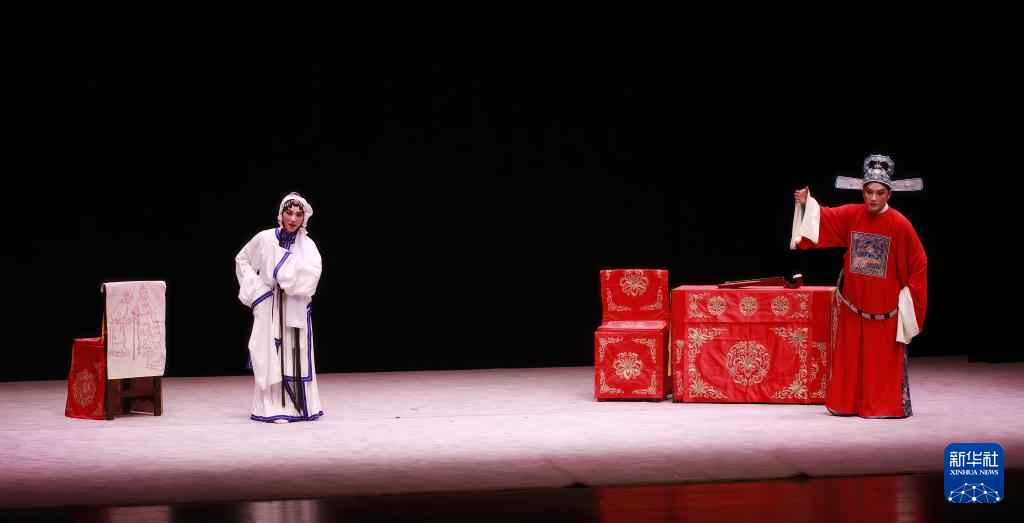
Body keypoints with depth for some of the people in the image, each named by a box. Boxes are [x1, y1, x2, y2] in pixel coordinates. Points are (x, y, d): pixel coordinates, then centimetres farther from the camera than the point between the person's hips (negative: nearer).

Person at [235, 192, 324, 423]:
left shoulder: (307, 245, 0)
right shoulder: (264, 239, -1)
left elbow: (312, 272, -16)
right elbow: (242, 260, 11)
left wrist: (287, 263, -18)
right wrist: (254, 287, 1)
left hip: (296, 307, 1)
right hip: (269, 307, -1)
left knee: (296, 355, 2)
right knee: (272, 354, -5)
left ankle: (300, 406, 10)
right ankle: (274, 407, -5)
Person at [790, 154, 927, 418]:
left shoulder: (900, 224, -13)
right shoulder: (851, 215, -3)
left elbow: (919, 263, -7)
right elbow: (823, 218, 7)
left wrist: (909, 296, -6)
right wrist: (806, 204, -11)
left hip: (885, 307, -4)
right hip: (853, 304, 4)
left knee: (884, 360, 2)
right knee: (851, 356, 11)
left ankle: (885, 405, 10)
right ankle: (848, 403, 20)